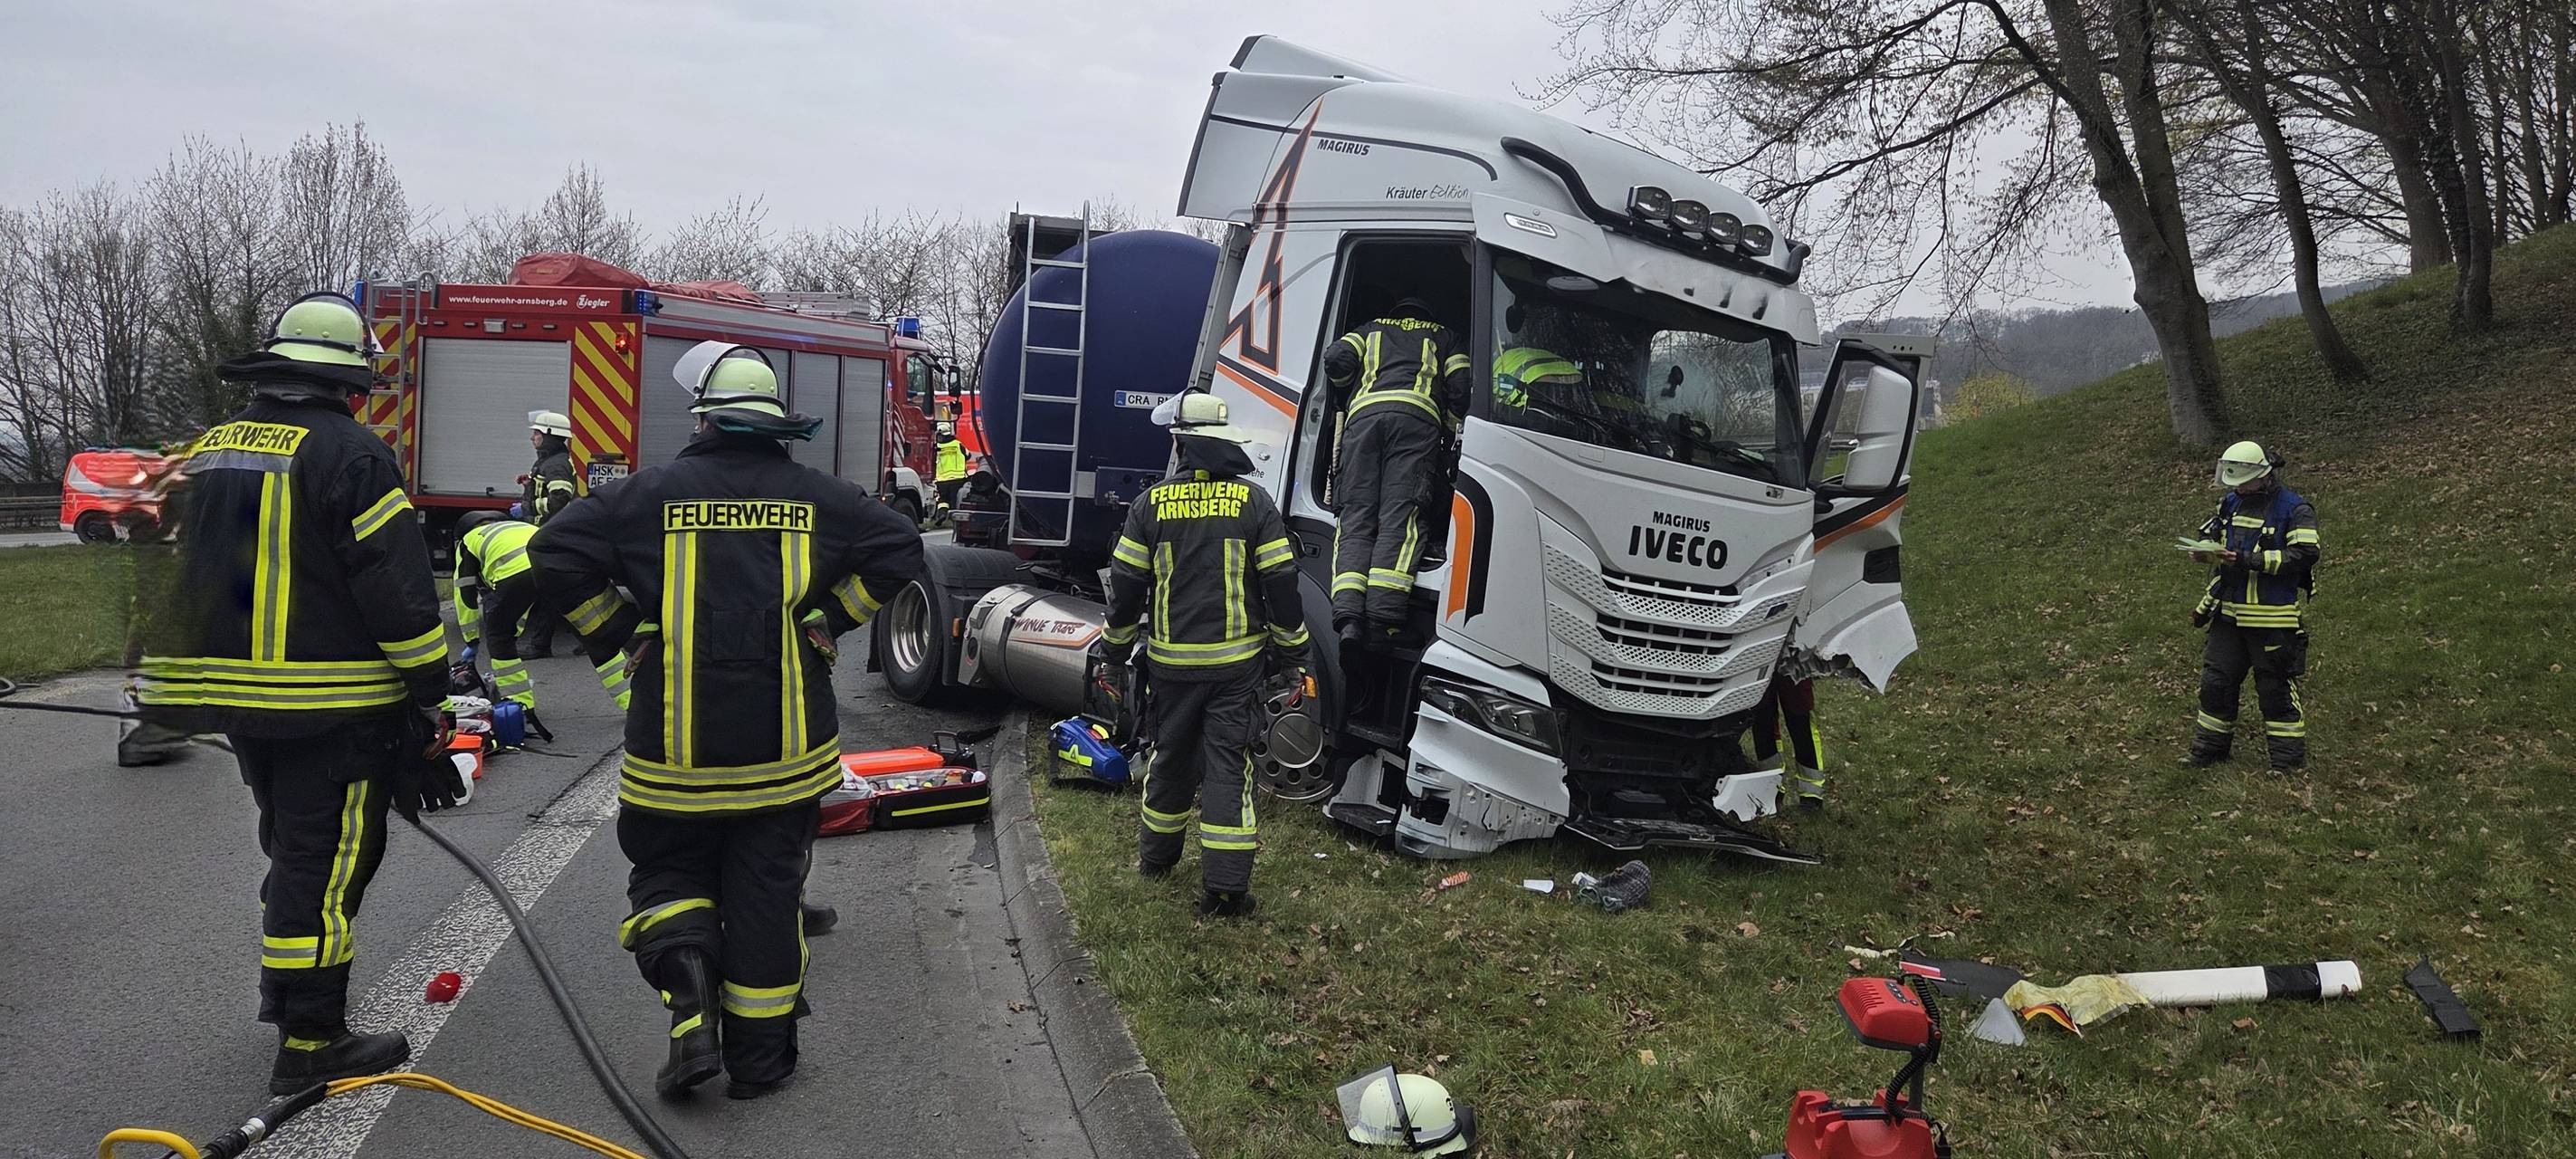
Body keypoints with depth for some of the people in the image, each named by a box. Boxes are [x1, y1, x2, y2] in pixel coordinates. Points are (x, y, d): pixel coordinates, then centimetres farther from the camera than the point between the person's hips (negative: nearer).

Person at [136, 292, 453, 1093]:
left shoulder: (208, 451, 12)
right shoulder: (350, 454, -14)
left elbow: (180, 572, 19)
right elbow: (397, 585, -17)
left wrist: (192, 689, 28)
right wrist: (428, 691, -9)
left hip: (233, 694, 8)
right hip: (332, 707, -8)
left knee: (294, 845, 24)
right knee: (328, 861, -2)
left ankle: (284, 986, 38)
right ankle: (309, 1042, 2)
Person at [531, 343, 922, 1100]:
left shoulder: (653, 493, -4)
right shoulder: (816, 497, 0)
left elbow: (555, 554, -8)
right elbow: (900, 550, 0)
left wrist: (620, 636, 1)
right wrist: (828, 622, 4)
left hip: (675, 747, -1)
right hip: (783, 751, 1)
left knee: (668, 873, 17)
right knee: (766, 895, 10)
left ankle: (690, 996, -6)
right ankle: (759, 1056, 18)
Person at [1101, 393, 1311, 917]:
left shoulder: (1151, 504, -2)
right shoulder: (1253, 502, -5)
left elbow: (1125, 583, 0)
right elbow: (1281, 583, -5)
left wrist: (1118, 648, 13)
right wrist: (1293, 653, 4)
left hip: (1170, 662, 2)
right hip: (1236, 662, -2)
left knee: (1170, 756, 19)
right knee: (1228, 764, 0)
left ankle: (1156, 854, 36)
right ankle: (1224, 885, -3)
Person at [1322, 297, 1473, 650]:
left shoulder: (1371, 330, 35)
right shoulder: (1444, 337, 33)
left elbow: (1337, 362, 15)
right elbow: (1461, 389, 18)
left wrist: (1352, 390, 36)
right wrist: (1449, 430, 33)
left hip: (1364, 413, 1)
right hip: (1417, 415, -1)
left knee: (1356, 519, -4)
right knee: (1400, 519, -12)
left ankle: (1348, 617, -24)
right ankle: (1382, 620, -29)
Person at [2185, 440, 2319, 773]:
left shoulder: (2294, 509, -11)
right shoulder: (2231, 503, 10)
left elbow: (2304, 555, -20)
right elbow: (2214, 539, 23)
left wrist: (2247, 560, -25)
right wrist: (2207, 553, -1)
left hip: (2274, 619, -6)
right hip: (2229, 614, 6)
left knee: (2276, 688, 1)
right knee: (2216, 680, 10)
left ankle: (2289, 757, 12)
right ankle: (2210, 747, 23)